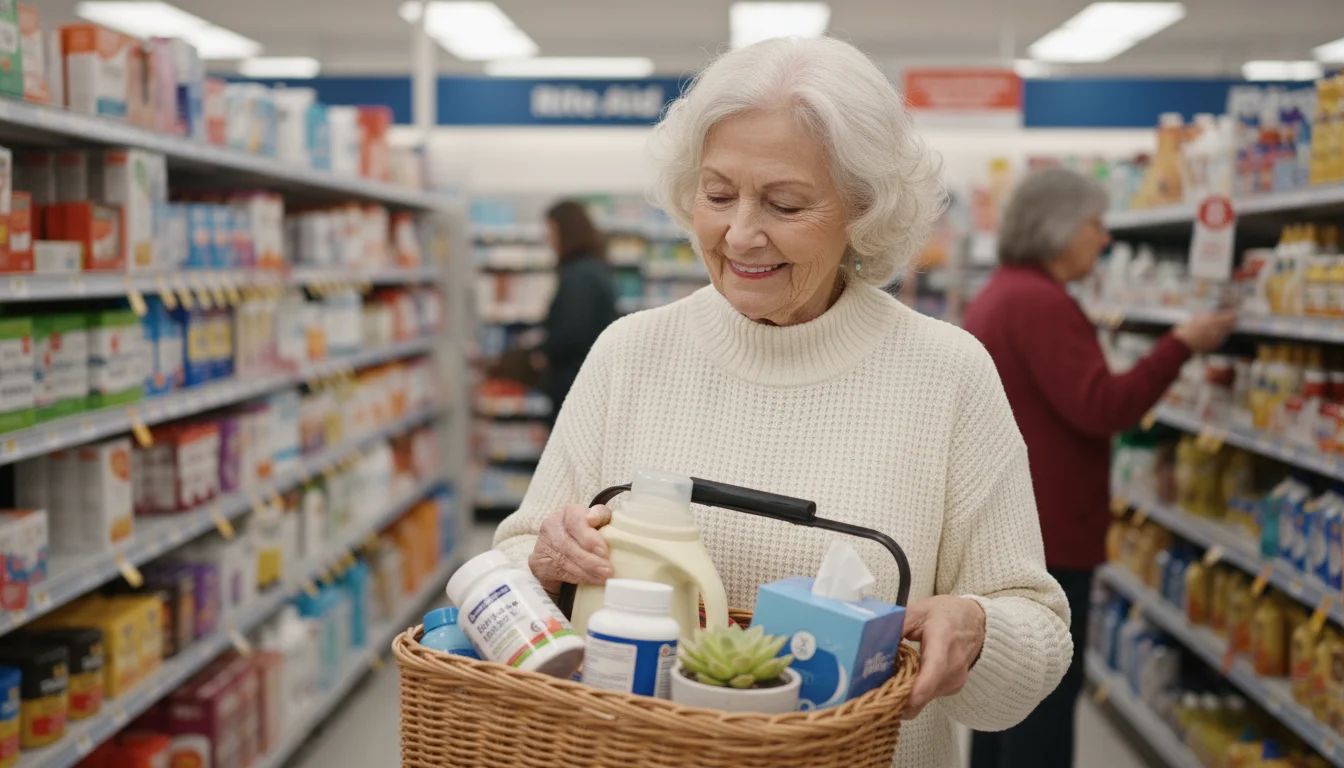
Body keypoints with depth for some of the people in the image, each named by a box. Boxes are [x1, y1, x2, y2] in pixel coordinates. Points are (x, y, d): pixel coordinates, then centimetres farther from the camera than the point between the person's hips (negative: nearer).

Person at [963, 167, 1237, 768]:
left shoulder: (999, 295, 15)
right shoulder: (1040, 302, -19)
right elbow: (1101, 409, -24)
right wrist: (1181, 345, -20)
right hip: (1042, 532, -10)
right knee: (1048, 692, -3)